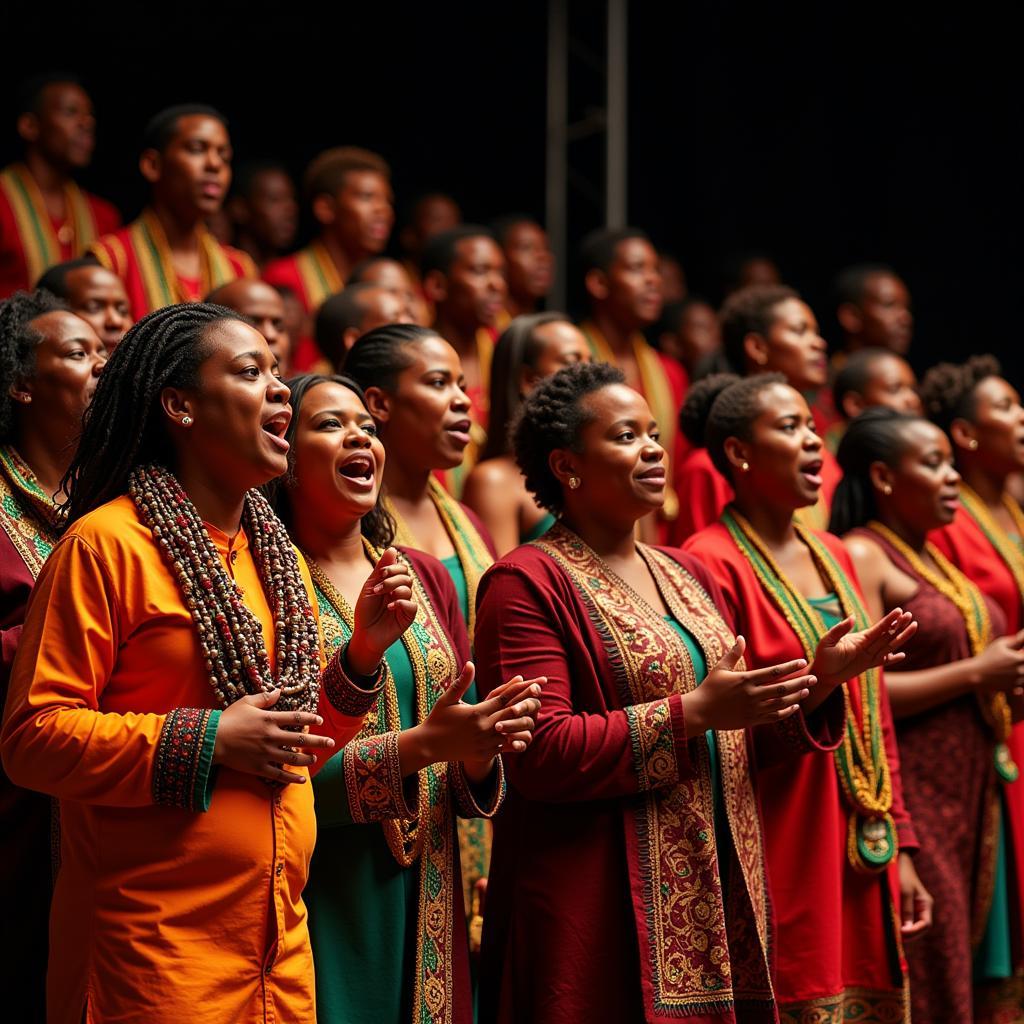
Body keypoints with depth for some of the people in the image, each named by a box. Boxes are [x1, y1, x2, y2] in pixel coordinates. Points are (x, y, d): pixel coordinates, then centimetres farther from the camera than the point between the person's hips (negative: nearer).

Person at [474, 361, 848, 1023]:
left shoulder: (688, 573, 17)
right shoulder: (529, 583, -7)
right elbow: (540, 754, -18)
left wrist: (821, 674, 3)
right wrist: (692, 712, -19)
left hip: (720, 890, 7)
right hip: (600, 905, -7)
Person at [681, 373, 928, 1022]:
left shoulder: (833, 555, 14)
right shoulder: (712, 562, -9)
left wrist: (900, 845, 13)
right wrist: (818, 681, -24)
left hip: (864, 856, 7)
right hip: (784, 864, -7)